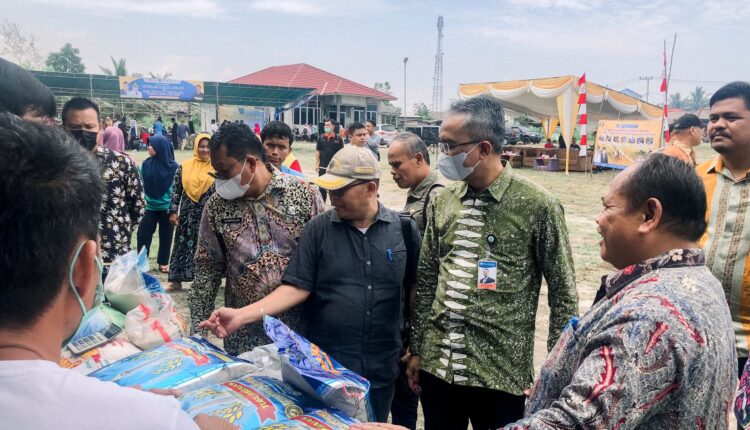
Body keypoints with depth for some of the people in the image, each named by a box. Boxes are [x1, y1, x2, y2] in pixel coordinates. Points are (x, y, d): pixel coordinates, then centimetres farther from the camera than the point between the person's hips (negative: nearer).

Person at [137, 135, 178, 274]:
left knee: (165, 235, 9)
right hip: (149, 206, 2)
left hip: (166, 207, -2)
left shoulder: (173, 167, -10)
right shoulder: (146, 164, -1)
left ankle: (163, 262, 22)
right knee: (143, 234, -1)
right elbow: (142, 185, 7)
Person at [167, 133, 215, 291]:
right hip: (187, 214, 2)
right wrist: (173, 211, -1)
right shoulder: (184, 166, 3)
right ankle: (176, 281, 14)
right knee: (183, 246, 7)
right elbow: (176, 190, 4)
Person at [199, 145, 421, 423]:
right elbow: (296, 287, -8)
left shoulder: (404, 229, -2)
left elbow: (414, 289, 5)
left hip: (381, 368, 1)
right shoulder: (319, 229, -5)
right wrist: (242, 315, -19)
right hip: (325, 366, -1)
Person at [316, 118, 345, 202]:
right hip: (322, 167, 2)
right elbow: (317, 151, 6)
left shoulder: (338, 138, -3)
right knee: (322, 187, 9)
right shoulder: (321, 138, 4)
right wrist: (316, 164, 0)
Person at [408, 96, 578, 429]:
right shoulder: (442, 202, 3)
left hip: (501, 374, -4)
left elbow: (563, 293, -4)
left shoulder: (538, 206, -10)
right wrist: (417, 351, 11)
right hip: (436, 366, 4)